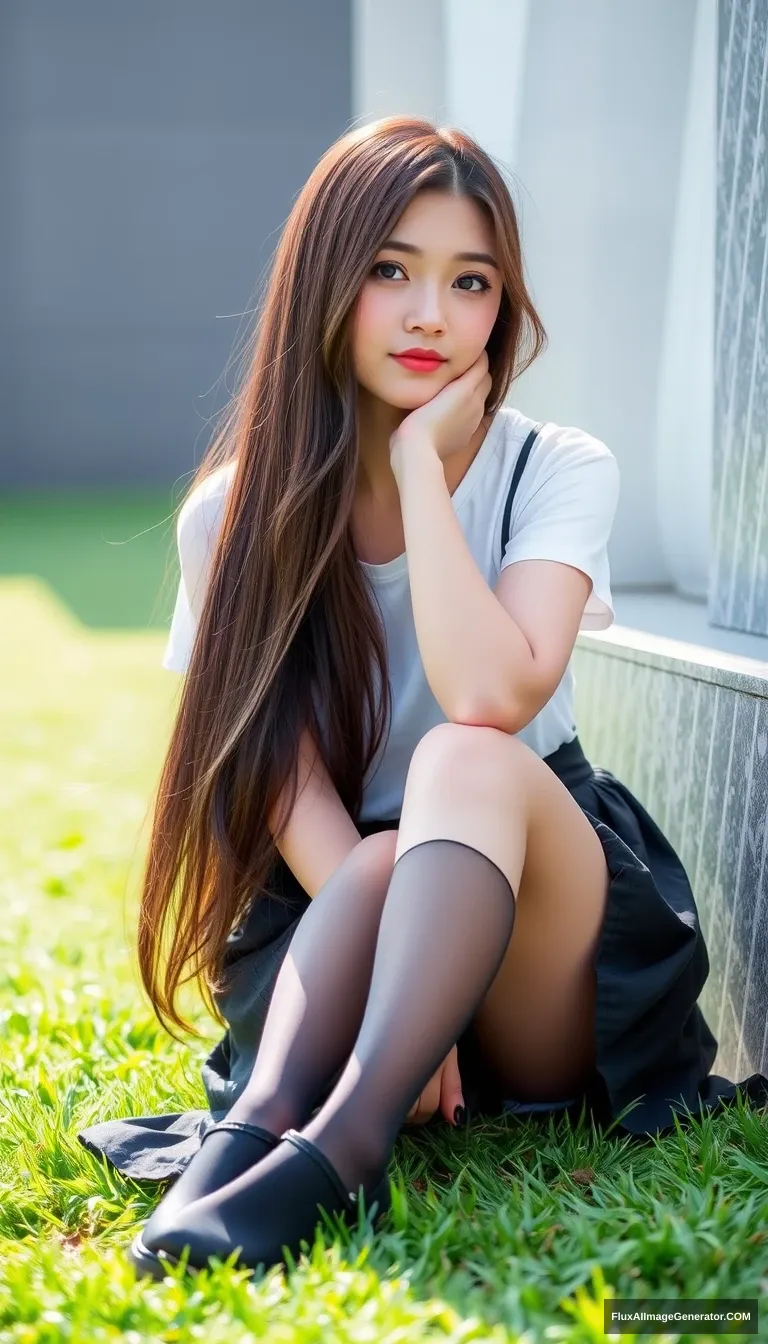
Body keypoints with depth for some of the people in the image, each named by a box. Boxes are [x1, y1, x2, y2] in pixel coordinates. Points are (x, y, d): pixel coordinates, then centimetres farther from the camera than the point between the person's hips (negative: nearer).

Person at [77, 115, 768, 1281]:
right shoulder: (239, 517, -2)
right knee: (378, 865, -34)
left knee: (470, 762, -34)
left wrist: (420, 456, -18)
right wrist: (401, 995, -26)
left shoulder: (558, 473, -5)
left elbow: (490, 698, -24)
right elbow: (291, 782, -11)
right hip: (331, 913, 1)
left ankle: (335, 1146, -47)